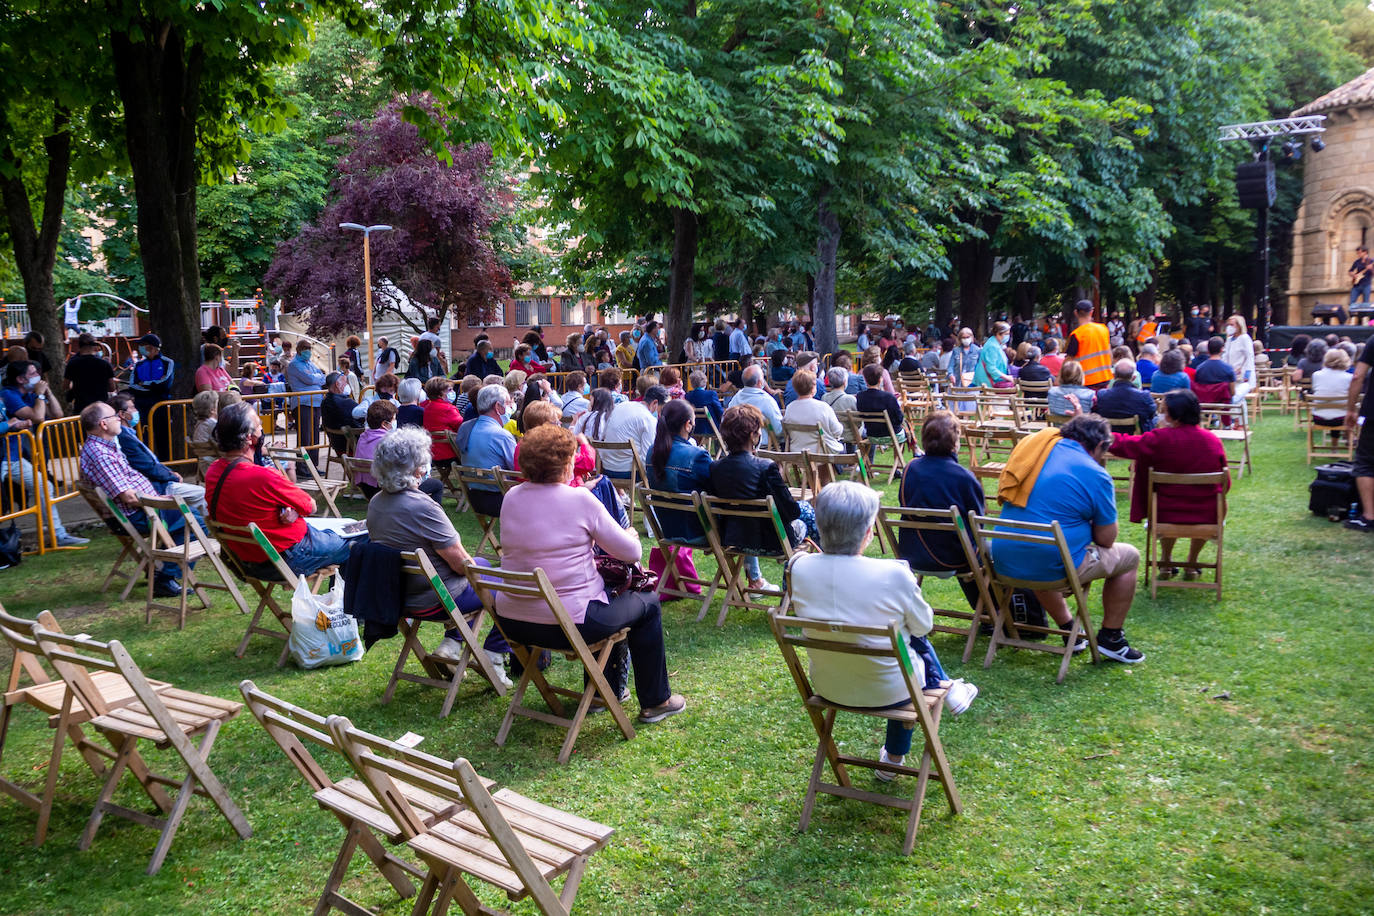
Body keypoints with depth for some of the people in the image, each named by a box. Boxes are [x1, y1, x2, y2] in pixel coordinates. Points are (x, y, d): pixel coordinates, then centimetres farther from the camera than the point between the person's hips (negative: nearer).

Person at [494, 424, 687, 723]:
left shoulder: (511, 497, 1)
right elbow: (632, 553, -7)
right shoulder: (580, 499, -15)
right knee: (647, 603, 18)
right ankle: (655, 701, 26)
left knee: (605, 596, 33)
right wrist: (631, 535, 15)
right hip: (568, 625, -7)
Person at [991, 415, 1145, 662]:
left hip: (1005, 562, 6)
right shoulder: (1095, 474, -7)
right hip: (1053, 567, -6)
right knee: (1129, 556, 17)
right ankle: (1110, 638, 25)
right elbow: (1106, 540, 0)